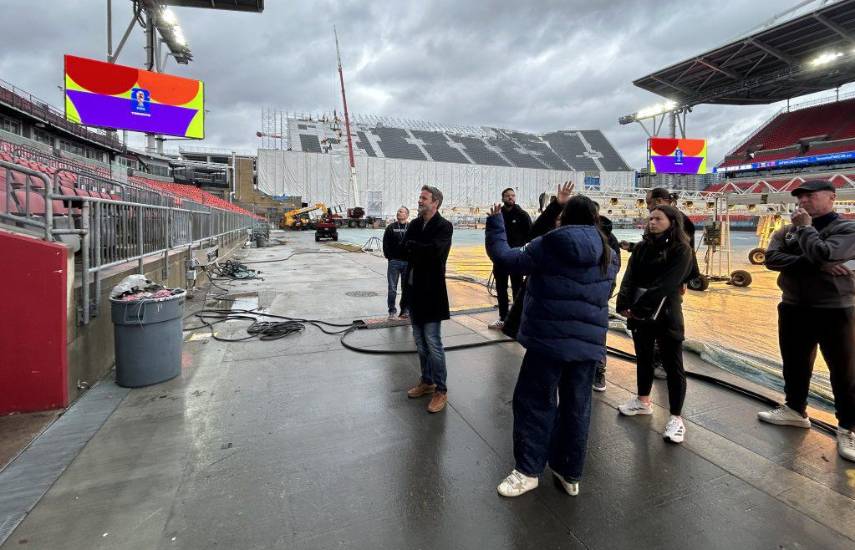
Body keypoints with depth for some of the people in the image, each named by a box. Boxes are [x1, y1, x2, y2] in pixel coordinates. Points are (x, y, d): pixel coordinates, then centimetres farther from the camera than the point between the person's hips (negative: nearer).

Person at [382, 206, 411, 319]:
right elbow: (386, 244, 4)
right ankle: (392, 311, 11)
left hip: (408, 262, 0)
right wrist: (389, 257, -4)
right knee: (392, 288, 1)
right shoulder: (391, 228, 6)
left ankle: (405, 310, 19)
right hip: (394, 262, 0)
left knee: (406, 288, 8)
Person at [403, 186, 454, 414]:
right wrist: (422, 253, -15)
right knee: (420, 340, 15)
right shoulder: (415, 224, 10)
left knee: (433, 342, -2)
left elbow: (434, 250, -25)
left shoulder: (444, 226, -9)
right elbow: (404, 249, 1)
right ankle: (427, 381, 31)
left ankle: (441, 390, 11)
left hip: (432, 291, -7)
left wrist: (412, 247, -12)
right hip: (414, 288, 7)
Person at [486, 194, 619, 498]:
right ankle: (570, 474, 28)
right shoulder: (608, 255, 5)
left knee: (534, 403, 8)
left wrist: (495, 224, 7)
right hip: (588, 342, 5)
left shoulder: (548, 245, -10)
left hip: (549, 338, -4)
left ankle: (527, 471, 17)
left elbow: (504, 258, -7)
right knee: (577, 407, 14)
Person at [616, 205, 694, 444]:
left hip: (666, 314, -5)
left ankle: (676, 418, 10)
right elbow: (630, 276, -2)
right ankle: (643, 401, 35)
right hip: (639, 312, 5)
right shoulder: (642, 247, 8)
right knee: (643, 357, 18)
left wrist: (639, 306, -22)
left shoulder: (681, 251, -7)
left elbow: (666, 284, -17)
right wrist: (624, 304, -17)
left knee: (672, 365, 1)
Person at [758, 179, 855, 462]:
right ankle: (795, 410, 34)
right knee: (795, 363, 17)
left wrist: (805, 227, -12)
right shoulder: (786, 231, 6)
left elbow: (823, 254, -27)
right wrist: (816, 266, -20)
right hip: (793, 309, 5)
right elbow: (771, 258, -11)